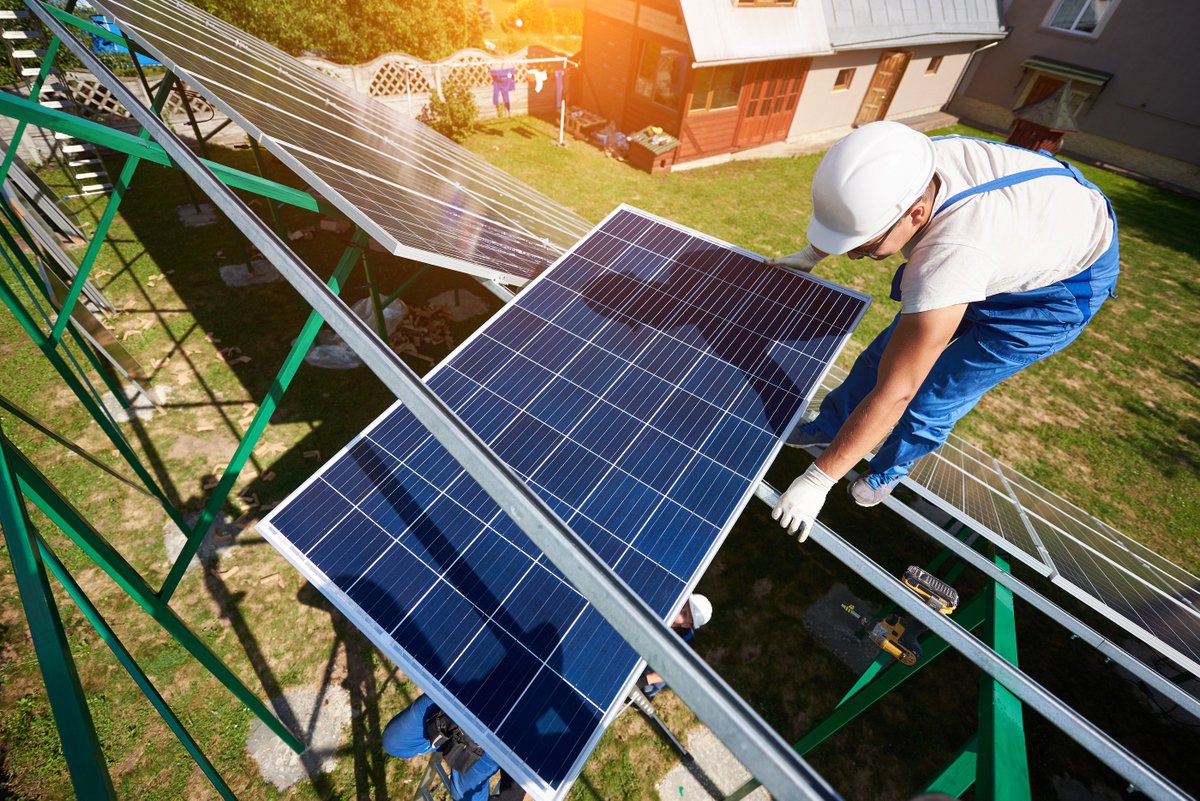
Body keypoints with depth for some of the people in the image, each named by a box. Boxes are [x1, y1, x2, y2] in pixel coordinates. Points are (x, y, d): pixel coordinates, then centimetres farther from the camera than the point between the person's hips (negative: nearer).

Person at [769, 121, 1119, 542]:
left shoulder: (949, 261, -47)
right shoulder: (907, 165, -29)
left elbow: (894, 393, -41)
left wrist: (818, 479, -34)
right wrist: (812, 253, -1)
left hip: (1063, 287, -6)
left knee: (934, 395, -5)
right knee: (887, 351, 8)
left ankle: (890, 469, 25)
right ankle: (825, 427, 30)